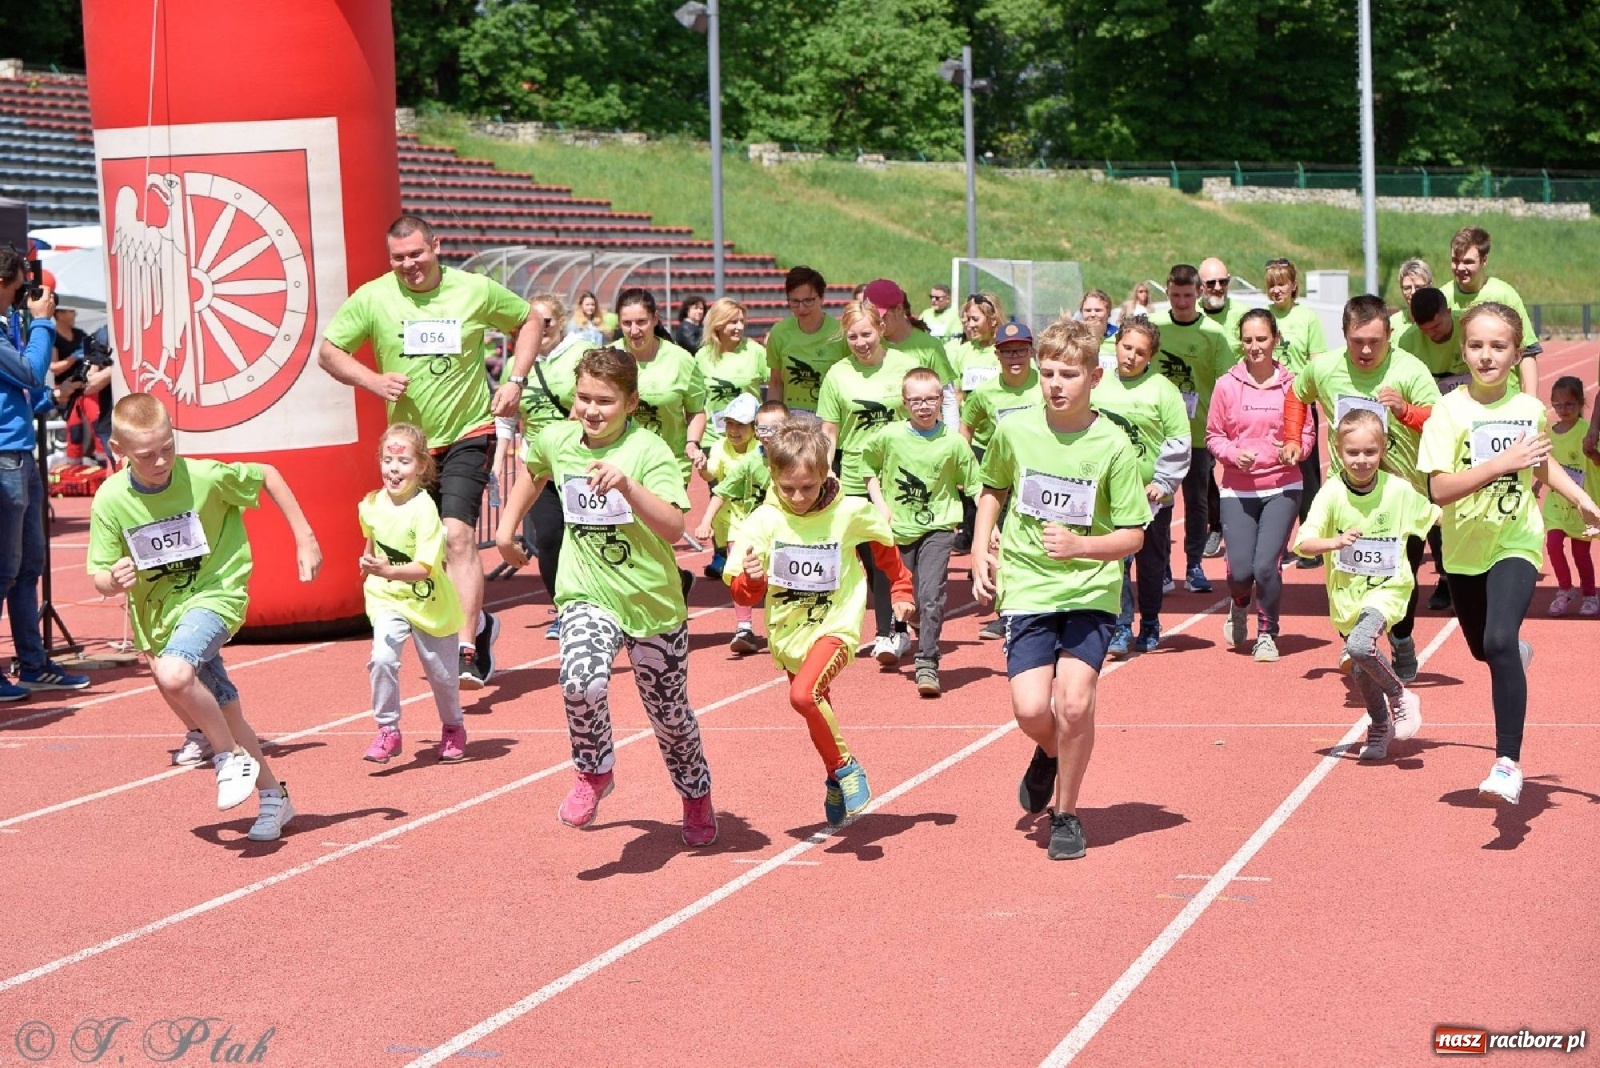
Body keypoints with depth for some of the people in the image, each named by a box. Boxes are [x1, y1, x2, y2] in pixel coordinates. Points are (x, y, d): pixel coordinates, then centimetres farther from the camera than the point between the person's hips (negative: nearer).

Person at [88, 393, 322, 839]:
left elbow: (267, 475, -2)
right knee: (223, 711, 13)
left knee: (173, 674, -33)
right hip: (157, 614, 4)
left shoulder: (204, 476, -20)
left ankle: (230, 757, -10)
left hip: (214, 593, -4)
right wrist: (114, 581, -30)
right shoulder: (109, 501, -13)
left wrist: (304, 539, -2)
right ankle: (272, 796, 32)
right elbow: (101, 578, -5)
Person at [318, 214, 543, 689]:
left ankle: (466, 650, -22)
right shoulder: (372, 298, -4)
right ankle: (477, 622, 37)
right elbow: (329, 352, 3)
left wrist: (515, 380, -3)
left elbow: (530, 322, 11)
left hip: (469, 434, -3)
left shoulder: (476, 290, -5)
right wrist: (374, 380, -14)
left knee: (458, 534, -21)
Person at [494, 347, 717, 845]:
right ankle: (594, 771, -1)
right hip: (589, 596, 2)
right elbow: (534, 472, 24)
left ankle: (696, 797, 41)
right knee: (581, 680, -29)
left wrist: (627, 485, -42)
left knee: (669, 712, 13)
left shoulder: (650, 451, -17)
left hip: (654, 602, -2)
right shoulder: (556, 439, -3)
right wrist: (506, 526, 21)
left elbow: (674, 528, -30)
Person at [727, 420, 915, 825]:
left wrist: (901, 590, 19)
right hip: (788, 633, 4)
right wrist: (752, 579, -32)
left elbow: (884, 543, 12)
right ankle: (837, 782, 42)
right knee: (818, 710, 20)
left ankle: (844, 768, -9)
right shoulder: (763, 522, -11)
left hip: (834, 626, -4)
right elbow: (743, 594, -10)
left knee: (804, 694, -29)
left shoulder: (850, 513, -11)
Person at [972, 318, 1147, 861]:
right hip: (1026, 588, 2)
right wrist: (980, 553, 7)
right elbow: (993, 489, 18)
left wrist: (1081, 546, -24)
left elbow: (1133, 535, -7)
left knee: (1074, 699, -16)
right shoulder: (1015, 431, -2)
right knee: (1030, 709, -12)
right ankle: (1051, 755, 26)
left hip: (1092, 591, -1)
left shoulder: (1112, 445, -10)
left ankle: (1066, 813, 7)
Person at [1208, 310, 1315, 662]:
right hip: (1237, 490, 0)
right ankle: (1239, 606, 32)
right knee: (1241, 569, -7)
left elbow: (1308, 434, 6)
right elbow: (1213, 435, 4)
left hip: (1282, 488, 0)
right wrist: (1234, 453, -14)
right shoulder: (1227, 385, 0)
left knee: (1266, 566, -11)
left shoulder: (1290, 384, 0)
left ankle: (1267, 634, 15)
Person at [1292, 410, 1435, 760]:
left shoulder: (1398, 490, -10)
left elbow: (1438, 516, 8)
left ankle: (1401, 697, -2)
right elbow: (1302, 544, -19)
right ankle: (1380, 726, 42)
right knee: (1361, 669, 14)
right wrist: (1335, 542, -36)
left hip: (1387, 586, -2)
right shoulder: (1332, 493, -13)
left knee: (1359, 645, -28)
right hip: (1346, 591, 3)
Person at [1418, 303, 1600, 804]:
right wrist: (1501, 463, -33)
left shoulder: (1531, 409, -5)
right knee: (1482, 648, 21)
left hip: (1516, 544, -1)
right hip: (1465, 549, 1)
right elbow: (1439, 489, -26)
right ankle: (1517, 654, 60)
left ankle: (1508, 761, -18)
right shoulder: (1449, 411, -15)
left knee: (1499, 641, -24)